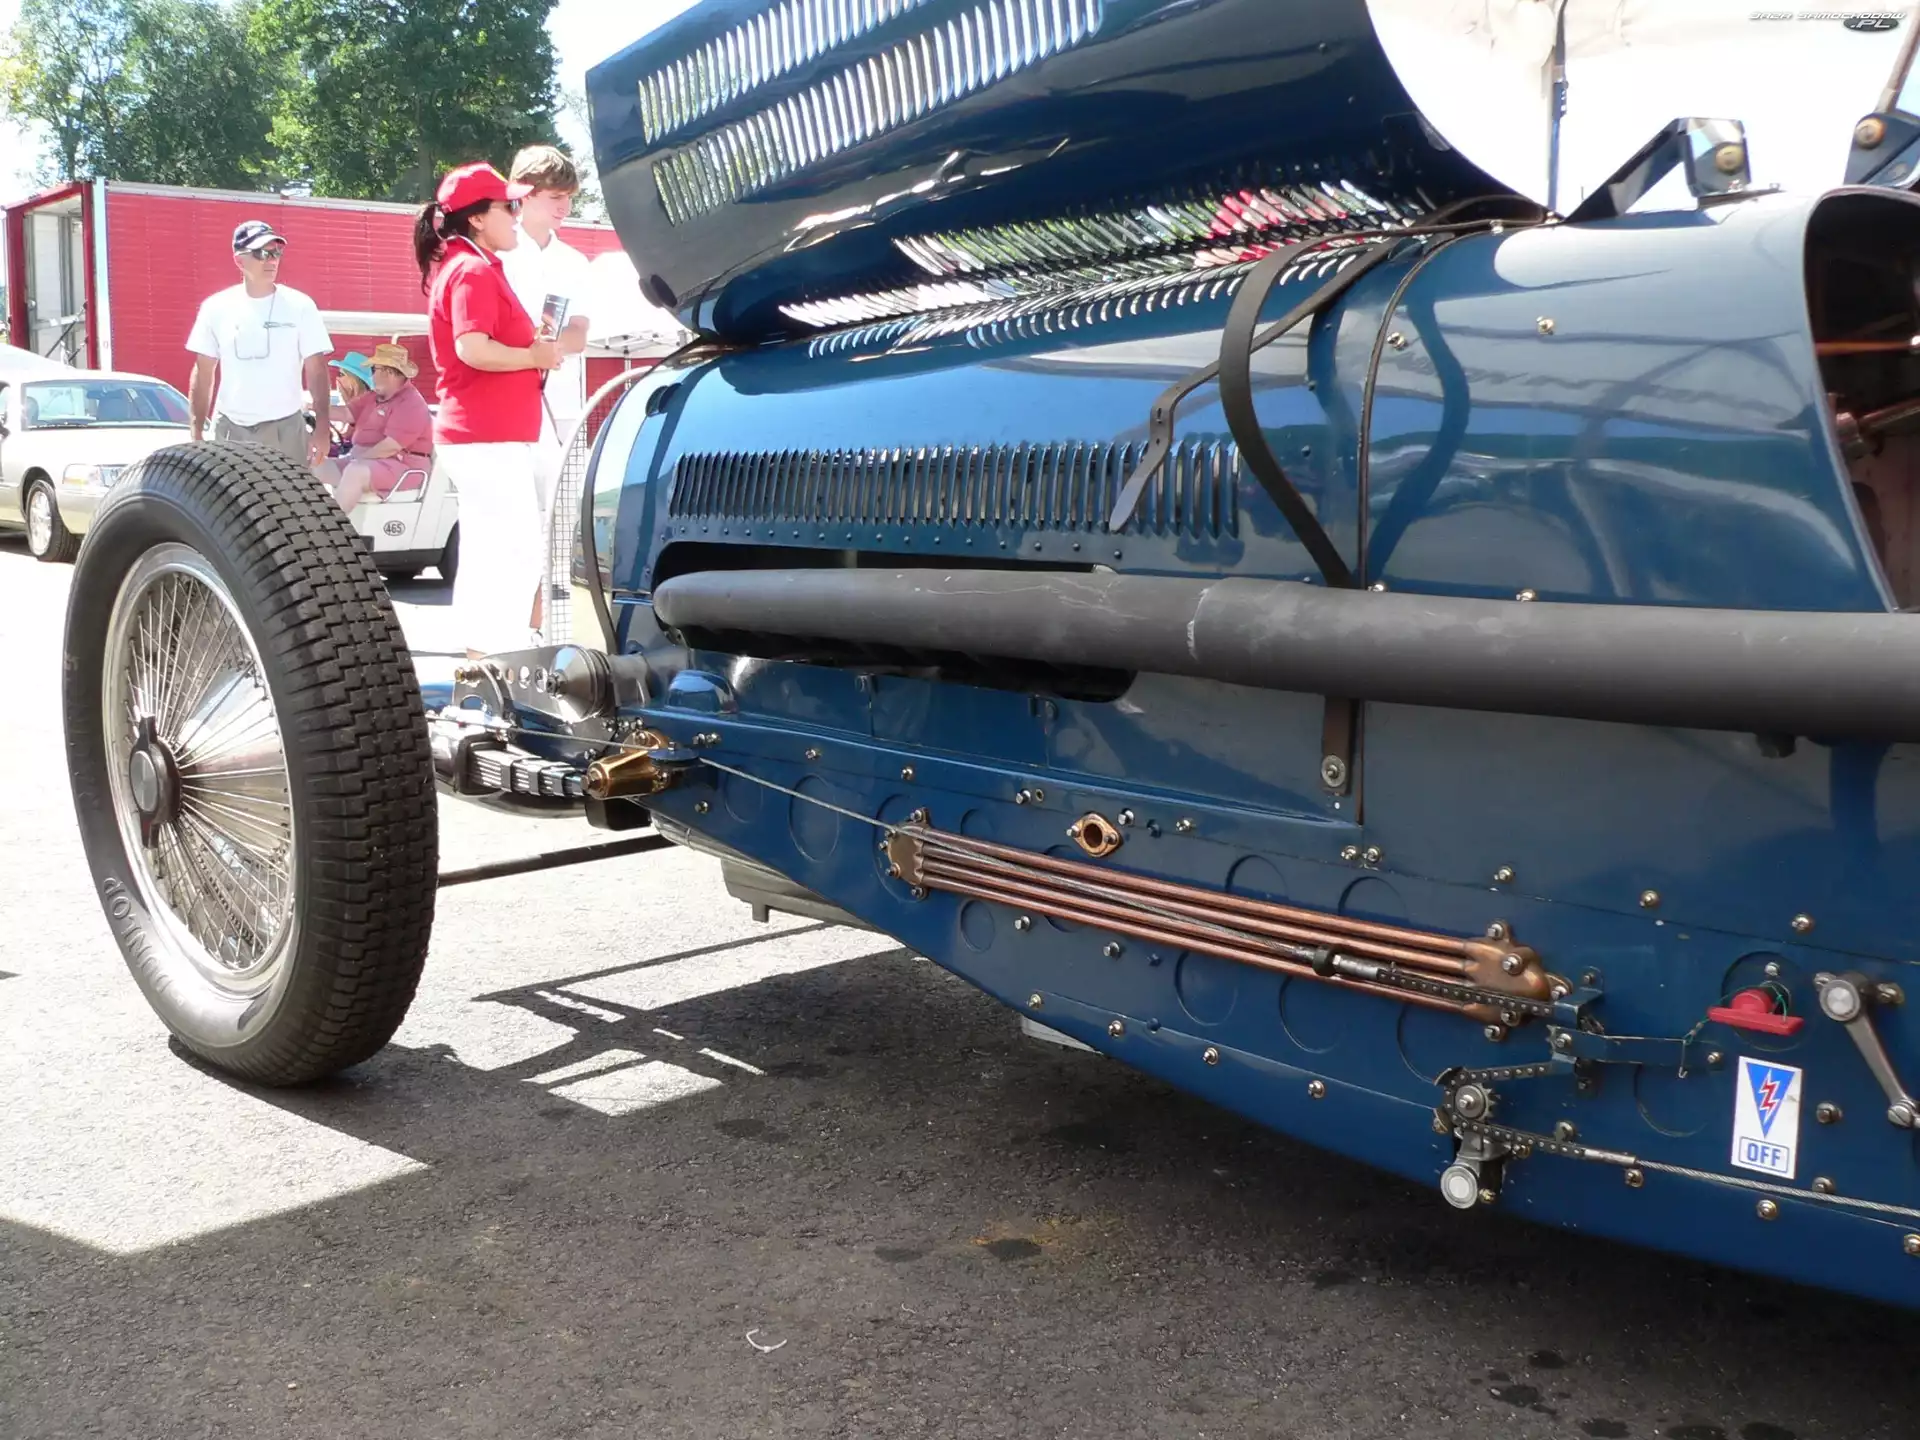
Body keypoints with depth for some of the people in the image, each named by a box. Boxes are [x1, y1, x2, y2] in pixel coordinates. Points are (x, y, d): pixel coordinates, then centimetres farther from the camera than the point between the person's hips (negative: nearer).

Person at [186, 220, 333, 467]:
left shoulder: (299, 306, -1)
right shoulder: (216, 308, 3)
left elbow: (316, 370, -2)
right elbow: (203, 374, 7)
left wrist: (321, 427, -11)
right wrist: (196, 432, 2)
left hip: (285, 428, -2)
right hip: (230, 429, 2)